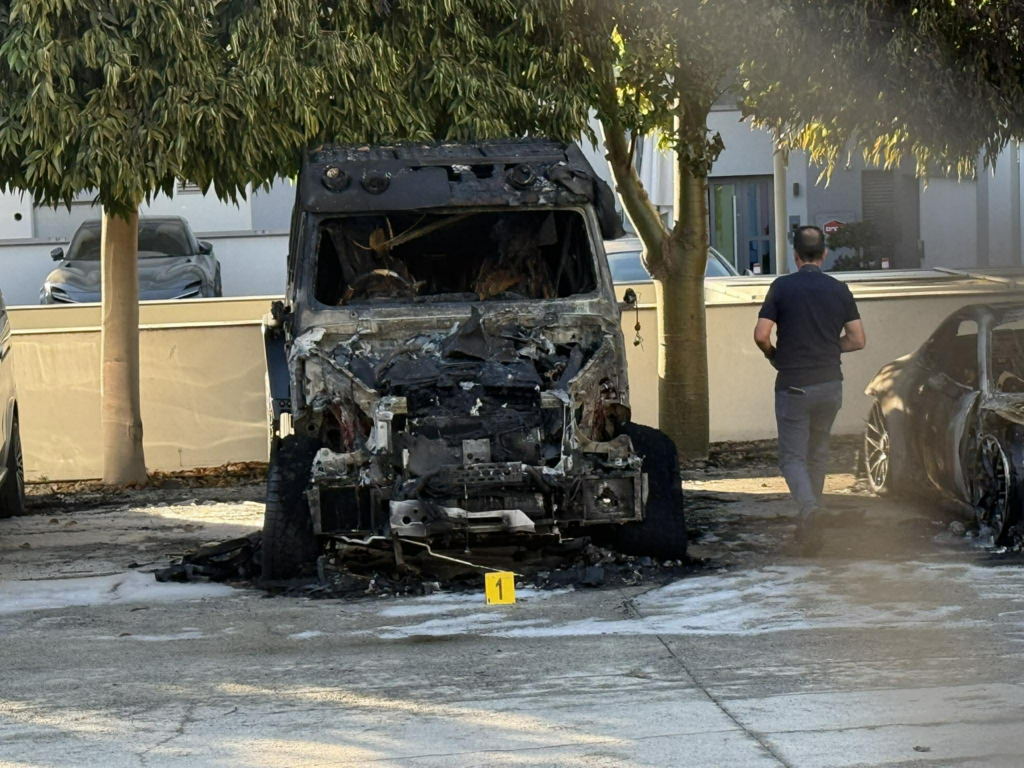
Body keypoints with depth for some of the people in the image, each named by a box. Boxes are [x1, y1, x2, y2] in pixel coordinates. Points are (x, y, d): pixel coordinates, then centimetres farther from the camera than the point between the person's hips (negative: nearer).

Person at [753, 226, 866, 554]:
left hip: (793, 386, -3)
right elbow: (858, 340, 2)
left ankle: (809, 509, -26)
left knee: (792, 457, 1)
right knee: (818, 453, 19)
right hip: (830, 383, 3)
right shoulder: (839, 290, 2)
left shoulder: (782, 287, -6)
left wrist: (774, 356, 9)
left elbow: (761, 335, -11)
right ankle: (810, 522, 23)